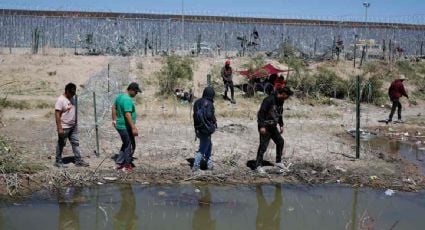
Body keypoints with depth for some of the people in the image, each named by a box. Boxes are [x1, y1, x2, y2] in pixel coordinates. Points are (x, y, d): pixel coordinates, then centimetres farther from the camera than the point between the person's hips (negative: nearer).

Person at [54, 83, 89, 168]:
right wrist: (59, 128, -23)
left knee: (75, 143, 8)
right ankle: (58, 162, 17)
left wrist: (76, 123, 18)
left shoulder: (72, 98, 7)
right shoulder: (61, 100, -18)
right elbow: (57, 115, -20)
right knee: (61, 144, 5)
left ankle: (78, 160, 14)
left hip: (73, 126, 8)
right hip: (64, 127, -8)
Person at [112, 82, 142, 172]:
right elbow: (127, 115, -29)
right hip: (125, 127, -10)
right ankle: (127, 166, 14)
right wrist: (133, 128, -30)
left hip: (119, 125, 10)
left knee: (126, 144, 21)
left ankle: (119, 163, 23)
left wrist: (114, 120, 28)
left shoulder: (120, 96, 8)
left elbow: (114, 107, 19)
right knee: (130, 146, 4)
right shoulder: (127, 100, -23)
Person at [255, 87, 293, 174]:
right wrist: (262, 126, -27)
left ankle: (278, 161, 28)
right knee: (263, 146, -7)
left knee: (280, 142, 13)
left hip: (273, 126, 9)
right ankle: (258, 165, 3)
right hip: (265, 127, -9)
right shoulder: (269, 100, -22)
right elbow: (261, 112, -24)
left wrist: (281, 125, 17)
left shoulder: (281, 101, 6)